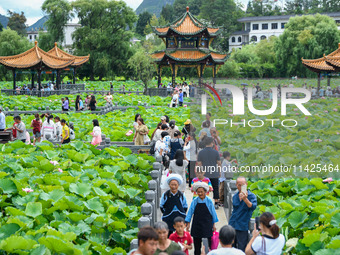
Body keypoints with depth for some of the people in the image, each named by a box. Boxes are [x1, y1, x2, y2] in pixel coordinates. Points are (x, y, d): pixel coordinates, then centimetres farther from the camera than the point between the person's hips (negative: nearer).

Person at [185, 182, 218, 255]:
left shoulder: (209, 201, -4)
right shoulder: (195, 201, -2)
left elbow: (213, 213, 3)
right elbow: (190, 212, 3)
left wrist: (213, 224, 6)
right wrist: (188, 223, 0)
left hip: (207, 226, -2)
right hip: (196, 226, 2)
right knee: (197, 245, 7)